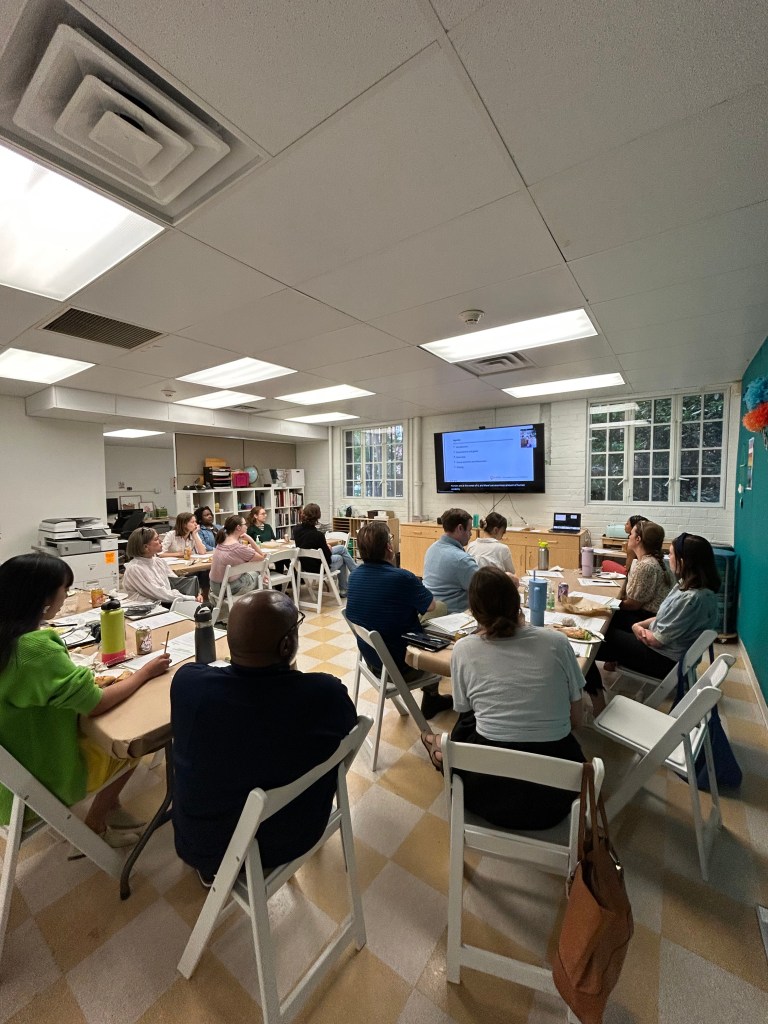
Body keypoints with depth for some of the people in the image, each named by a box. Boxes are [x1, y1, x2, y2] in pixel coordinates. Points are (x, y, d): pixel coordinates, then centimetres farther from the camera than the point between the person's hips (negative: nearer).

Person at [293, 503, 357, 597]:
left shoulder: (296, 529, -12)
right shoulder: (318, 534, -32)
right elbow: (328, 558, -19)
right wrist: (329, 549, 2)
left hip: (304, 564, 7)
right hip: (318, 567, -7)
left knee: (342, 548, 22)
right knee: (341, 558, 24)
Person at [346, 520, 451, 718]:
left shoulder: (355, 575, -8)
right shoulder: (402, 578, -29)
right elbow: (432, 607, -11)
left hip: (370, 659, 7)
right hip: (401, 666, -6)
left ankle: (432, 699, 43)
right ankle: (431, 698, 41)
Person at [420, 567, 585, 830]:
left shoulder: (463, 649, -8)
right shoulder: (556, 642, -7)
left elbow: (465, 712, 5)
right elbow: (576, 720, 4)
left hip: (490, 794, -2)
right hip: (556, 792, 3)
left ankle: (445, 756, 46)